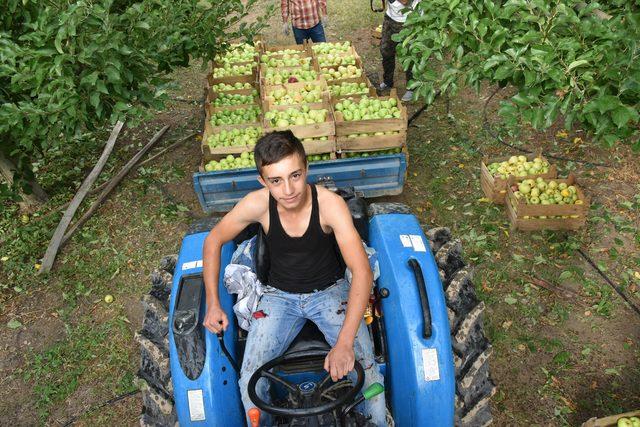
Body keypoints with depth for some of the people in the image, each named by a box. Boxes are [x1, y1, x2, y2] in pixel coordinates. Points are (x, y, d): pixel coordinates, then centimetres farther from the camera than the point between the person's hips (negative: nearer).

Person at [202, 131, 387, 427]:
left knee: (366, 372, -18)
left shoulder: (330, 203, -26)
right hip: (279, 296, 2)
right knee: (249, 382, -12)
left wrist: (345, 342, -39)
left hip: (330, 291, -1)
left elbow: (362, 271, -30)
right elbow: (214, 241, -3)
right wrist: (212, 303, -8)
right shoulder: (257, 204, -20)